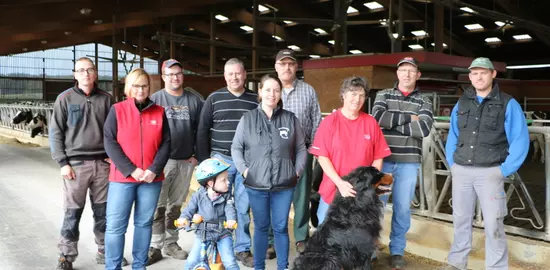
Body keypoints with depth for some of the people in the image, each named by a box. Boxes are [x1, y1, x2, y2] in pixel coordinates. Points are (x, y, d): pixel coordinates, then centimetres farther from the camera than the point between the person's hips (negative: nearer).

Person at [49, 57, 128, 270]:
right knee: (73, 213, 2)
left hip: (103, 163, 3)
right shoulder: (65, 99, 0)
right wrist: (62, 162, -7)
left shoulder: (106, 99, 7)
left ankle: (104, 252, 22)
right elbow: (55, 133, 0)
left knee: (103, 212, 9)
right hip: (76, 164, -2)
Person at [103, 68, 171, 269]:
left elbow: (166, 143, 3)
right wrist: (131, 170, -13)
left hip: (152, 178, 2)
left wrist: (154, 170, -11)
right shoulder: (117, 110, 1)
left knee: (144, 223, 10)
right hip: (122, 177, -2)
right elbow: (110, 143, -5)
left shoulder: (159, 112, 6)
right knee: (115, 225, -1)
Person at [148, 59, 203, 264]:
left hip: (186, 162, 2)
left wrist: (197, 155, 1)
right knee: (158, 206, 0)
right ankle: (156, 246, 9)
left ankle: (171, 243, 23)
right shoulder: (155, 99, 0)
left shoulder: (194, 100, 6)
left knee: (176, 205, 12)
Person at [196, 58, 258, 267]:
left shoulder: (255, 100, 5)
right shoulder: (214, 98, 2)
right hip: (221, 159, -1)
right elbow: (202, 131, 2)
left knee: (243, 207, 6)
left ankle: (243, 249, 17)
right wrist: (204, 160, -3)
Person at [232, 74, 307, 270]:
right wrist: (244, 170, -6)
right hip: (256, 185, 0)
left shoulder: (291, 119, 2)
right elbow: (236, 148, 4)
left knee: (281, 228, 11)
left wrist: (297, 171, -1)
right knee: (261, 227, 13)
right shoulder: (248, 118, 0)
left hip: (284, 186, 1)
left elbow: (301, 149, 7)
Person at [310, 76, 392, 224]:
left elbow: (378, 157, 4)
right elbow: (322, 157, -7)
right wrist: (339, 183, -15)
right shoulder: (329, 121, -5)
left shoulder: (371, 123, 2)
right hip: (332, 190, -1)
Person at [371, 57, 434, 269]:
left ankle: (397, 251, 22)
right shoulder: (383, 95, 6)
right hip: (383, 159, 0)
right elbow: (379, 117, -15)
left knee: (403, 208, 7)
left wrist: (392, 122, -11)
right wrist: (408, 118, -12)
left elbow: (424, 129, -12)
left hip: (409, 162, 1)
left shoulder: (424, 102, 6)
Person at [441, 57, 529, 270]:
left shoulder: (508, 104, -2)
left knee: (493, 224, -2)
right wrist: (452, 163, 7)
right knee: (460, 219, 12)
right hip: (461, 171, 4)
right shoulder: (461, 103, 11)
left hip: (490, 172, -4)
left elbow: (520, 140, -5)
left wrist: (505, 170, -9)